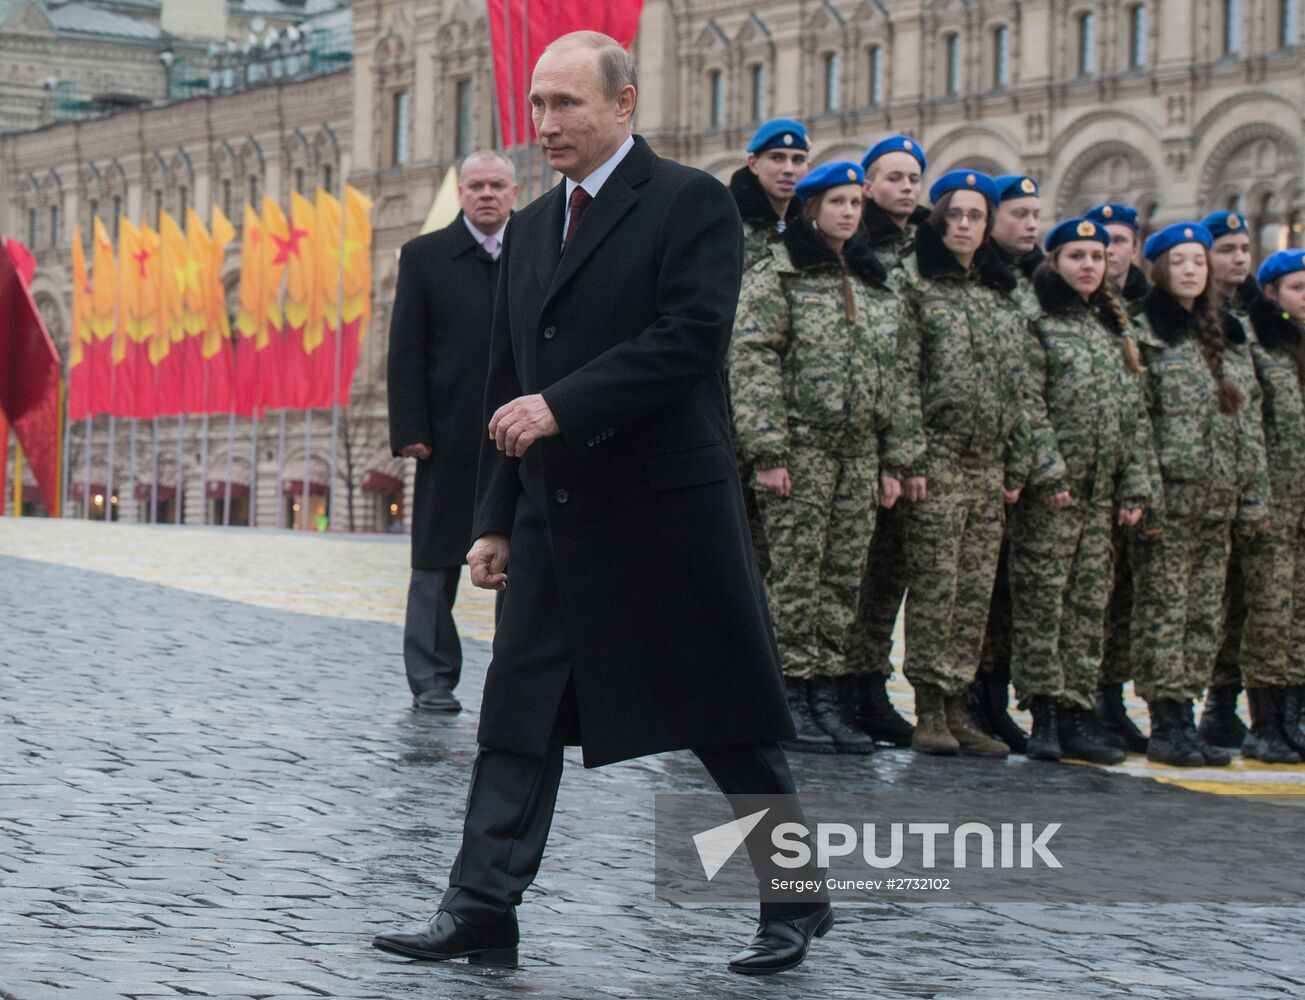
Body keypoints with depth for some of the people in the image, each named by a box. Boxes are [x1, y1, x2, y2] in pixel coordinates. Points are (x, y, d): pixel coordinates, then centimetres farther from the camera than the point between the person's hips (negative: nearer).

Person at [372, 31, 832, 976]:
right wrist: (497, 519, 13)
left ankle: (796, 903, 17)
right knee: (519, 716, 2)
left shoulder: (691, 203, -6)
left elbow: (690, 338, -19)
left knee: (730, 721, 4)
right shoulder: (529, 229, 15)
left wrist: (560, 406, -23)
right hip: (556, 514, 6)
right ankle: (480, 913, 4)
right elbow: (508, 382, 17)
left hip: (668, 508, -6)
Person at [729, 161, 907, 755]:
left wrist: (892, 461, 13)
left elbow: (889, 376, 19)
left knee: (844, 576, 5)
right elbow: (752, 360, -8)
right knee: (796, 574, -5)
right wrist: (766, 450, -16)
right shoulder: (777, 277, -1)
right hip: (802, 445, -6)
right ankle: (790, 699, 0)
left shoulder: (876, 286, 18)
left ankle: (827, 697, 9)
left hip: (860, 451, 6)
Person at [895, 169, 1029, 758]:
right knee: (934, 585, -6)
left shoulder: (1003, 296, 17)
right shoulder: (915, 285, 0)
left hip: (988, 463, 6)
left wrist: (1017, 465, 12)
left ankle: (956, 708, 8)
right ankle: (929, 711, -2)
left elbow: (1016, 387, 17)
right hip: (938, 459, -6)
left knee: (976, 590, 4)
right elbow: (903, 376, -7)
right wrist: (912, 457, -15)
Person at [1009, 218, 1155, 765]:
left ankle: (1076, 712, 10)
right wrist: (1049, 473, -18)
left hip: (1103, 492, 6)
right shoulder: (1038, 324, -2)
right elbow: (1028, 406, -11)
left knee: (1089, 604, 6)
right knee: (1042, 598, -5)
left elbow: (1135, 413, 17)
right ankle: (1045, 713, -2)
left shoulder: (1114, 330, 18)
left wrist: (1136, 486, 9)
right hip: (1050, 491, -6)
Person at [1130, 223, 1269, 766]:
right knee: (1164, 614, -5)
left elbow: (1239, 422, 20)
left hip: (1217, 499, 7)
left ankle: (1185, 718, 12)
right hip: (1170, 497, -7)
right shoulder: (1144, 335, -3)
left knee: (1205, 617, 7)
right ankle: (1166, 727, -2)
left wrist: (1252, 492, 13)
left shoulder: (1216, 336, 19)